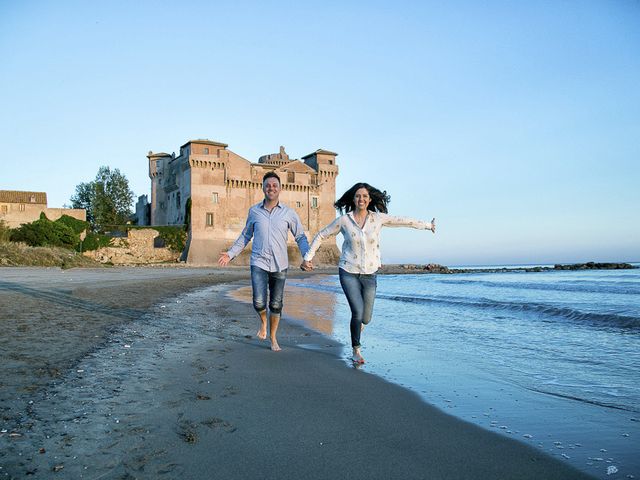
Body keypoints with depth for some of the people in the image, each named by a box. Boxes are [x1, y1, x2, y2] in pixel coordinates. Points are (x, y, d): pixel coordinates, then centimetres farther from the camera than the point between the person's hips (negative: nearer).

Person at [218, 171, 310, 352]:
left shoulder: (289, 213, 0)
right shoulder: (254, 211, 3)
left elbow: (300, 237, 4)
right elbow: (245, 236, 14)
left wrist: (307, 256, -12)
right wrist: (230, 254, 8)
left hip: (279, 265, 0)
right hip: (259, 263, 0)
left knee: (276, 305, 8)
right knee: (259, 303, -13)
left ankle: (273, 337, 31)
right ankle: (263, 321, 23)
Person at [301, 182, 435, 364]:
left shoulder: (378, 218, -2)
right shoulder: (344, 220, -6)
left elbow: (403, 221, 8)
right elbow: (321, 235, 3)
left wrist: (427, 225, 18)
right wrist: (307, 257, 1)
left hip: (369, 274, 2)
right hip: (349, 272, -2)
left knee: (366, 318, 5)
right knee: (358, 312, -14)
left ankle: (356, 325, 43)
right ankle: (356, 350, 11)